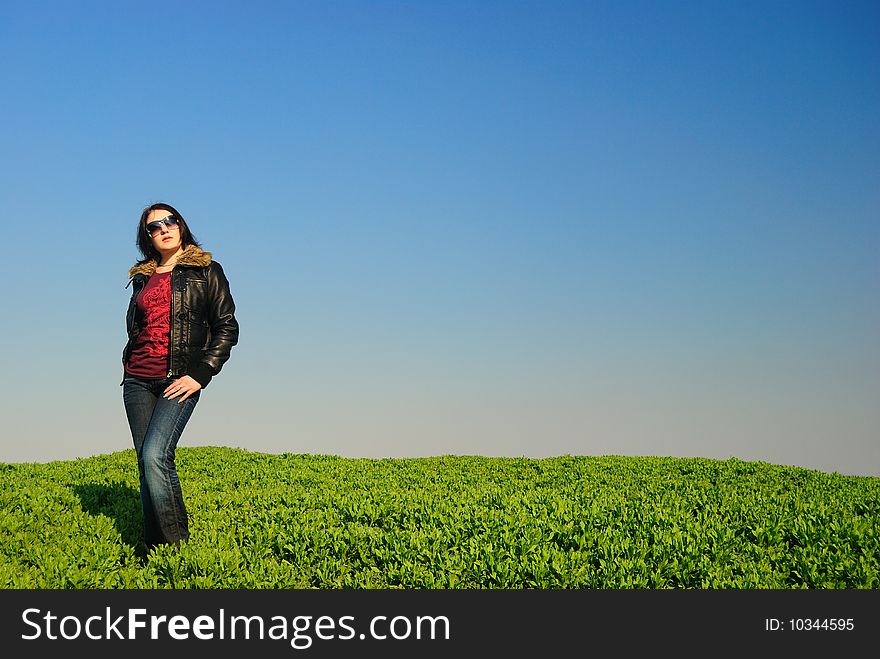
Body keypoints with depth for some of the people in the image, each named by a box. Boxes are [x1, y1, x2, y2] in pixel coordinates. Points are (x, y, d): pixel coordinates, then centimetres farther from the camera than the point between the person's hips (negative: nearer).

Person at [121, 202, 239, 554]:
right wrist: (127, 367, 13)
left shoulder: (206, 271, 3)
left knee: (155, 455, -22)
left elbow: (227, 328, -2)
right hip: (138, 380, 5)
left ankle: (177, 548, -16)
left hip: (179, 380, -5)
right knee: (146, 464, 1)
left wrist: (200, 375, -11)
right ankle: (154, 551, 7)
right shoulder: (142, 278, 18)